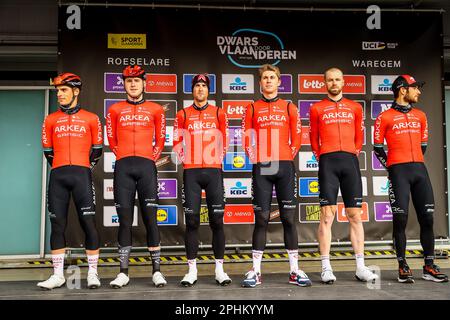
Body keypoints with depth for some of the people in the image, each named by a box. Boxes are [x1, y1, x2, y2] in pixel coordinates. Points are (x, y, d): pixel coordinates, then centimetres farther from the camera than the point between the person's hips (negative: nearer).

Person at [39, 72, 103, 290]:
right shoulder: (50, 120, 13)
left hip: (81, 174, -2)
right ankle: (58, 275, 9)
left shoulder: (91, 119, 8)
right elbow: (47, 151, 18)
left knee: (88, 223, -5)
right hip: (57, 176, 3)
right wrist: (60, 168, 14)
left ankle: (93, 274, 3)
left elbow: (97, 149, 12)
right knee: (57, 224, 2)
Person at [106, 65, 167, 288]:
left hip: (147, 166, -1)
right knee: (125, 220, 1)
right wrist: (125, 157, 8)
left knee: (150, 218, -1)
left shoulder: (155, 110, 11)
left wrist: (151, 157, 5)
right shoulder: (115, 110, 13)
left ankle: (157, 271, 6)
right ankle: (123, 272, 7)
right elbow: (112, 140, 15)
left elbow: (160, 140, 14)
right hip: (123, 167, 1)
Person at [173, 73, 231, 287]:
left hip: (214, 171, 0)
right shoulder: (183, 115, 8)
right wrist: (185, 159, 2)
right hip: (191, 172, 0)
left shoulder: (219, 114, 9)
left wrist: (217, 159, 7)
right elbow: (177, 142, 10)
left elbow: (224, 142, 12)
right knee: (192, 220, 1)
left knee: (217, 220, 1)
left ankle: (219, 269, 10)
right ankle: (192, 270, 8)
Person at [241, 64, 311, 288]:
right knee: (261, 219, 0)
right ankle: (255, 271, 7)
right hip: (261, 168, 0)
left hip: (285, 167, 1)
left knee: (288, 217, 2)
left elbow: (296, 139, 10)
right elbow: (247, 139, 8)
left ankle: (295, 271, 10)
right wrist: (256, 159, -3)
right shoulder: (252, 109, 11)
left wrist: (286, 159, 0)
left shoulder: (289, 108, 12)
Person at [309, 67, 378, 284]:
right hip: (328, 162, -2)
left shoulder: (355, 107, 16)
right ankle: (326, 268, -3)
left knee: (355, 214, 3)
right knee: (327, 214, -6)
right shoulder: (317, 108, 10)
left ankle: (360, 267, 8)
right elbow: (314, 138, 12)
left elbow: (359, 136, 19)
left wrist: (353, 153, 11)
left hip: (350, 161, 2)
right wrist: (321, 157, 5)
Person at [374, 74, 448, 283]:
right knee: (400, 218, -5)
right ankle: (403, 267, 4)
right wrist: (391, 167, 2)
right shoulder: (385, 117, 2)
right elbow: (377, 147, 4)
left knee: (427, 218, 2)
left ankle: (429, 266, 10)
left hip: (419, 170, 5)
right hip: (398, 172, -5)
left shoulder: (420, 116, 18)